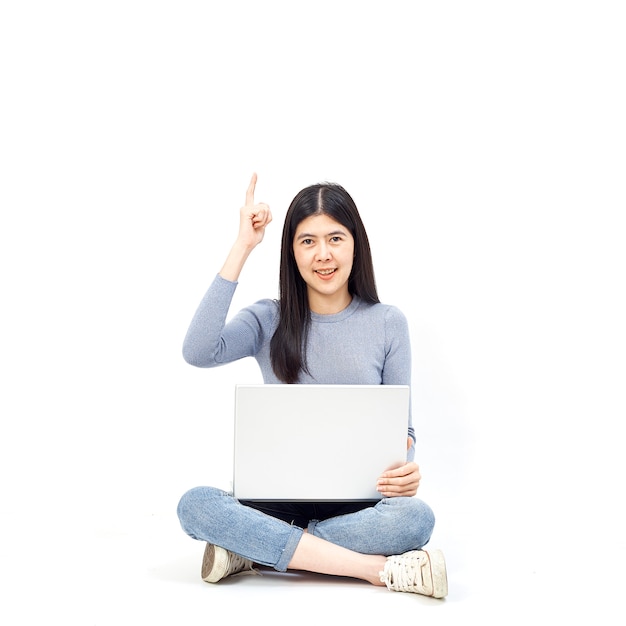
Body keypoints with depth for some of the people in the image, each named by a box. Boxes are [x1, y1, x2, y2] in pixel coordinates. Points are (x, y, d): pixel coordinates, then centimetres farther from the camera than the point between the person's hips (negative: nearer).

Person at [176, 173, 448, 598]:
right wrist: (242, 249, -15)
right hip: (279, 496, 1)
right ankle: (381, 569, -29)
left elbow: (402, 426, 7)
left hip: (358, 500, 0)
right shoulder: (270, 321, 3)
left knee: (415, 517, -33)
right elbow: (198, 352, -18)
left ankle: (256, 551, -21)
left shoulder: (388, 323, 3)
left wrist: (408, 468, -18)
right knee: (194, 505, -29)